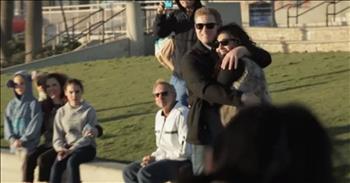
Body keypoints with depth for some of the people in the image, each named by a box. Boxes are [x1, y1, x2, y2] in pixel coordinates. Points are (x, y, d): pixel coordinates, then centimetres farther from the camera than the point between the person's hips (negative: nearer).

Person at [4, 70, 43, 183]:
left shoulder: (33, 104, -5)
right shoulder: (12, 104, 10)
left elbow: (35, 124, -11)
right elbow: (7, 122, 7)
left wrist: (23, 140, -15)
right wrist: (12, 138, -9)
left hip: (29, 142, -5)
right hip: (16, 142, 5)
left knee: (25, 165, -14)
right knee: (24, 166, 4)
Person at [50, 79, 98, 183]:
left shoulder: (89, 111, -2)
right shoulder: (61, 112, 8)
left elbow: (87, 137, -8)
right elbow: (57, 137, 7)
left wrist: (72, 149, -19)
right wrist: (61, 149, -15)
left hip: (86, 147, -2)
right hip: (67, 147, 3)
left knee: (72, 161, -34)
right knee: (57, 164, -29)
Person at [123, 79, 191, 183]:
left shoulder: (181, 114, -18)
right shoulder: (159, 115, 10)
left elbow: (184, 151, -21)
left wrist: (156, 158, -15)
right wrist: (153, 157, -3)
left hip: (182, 162, -9)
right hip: (166, 159, 9)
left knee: (145, 174, -27)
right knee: (129, 172, -1)